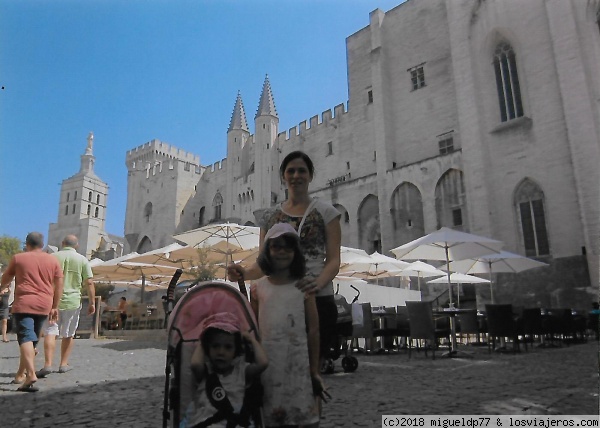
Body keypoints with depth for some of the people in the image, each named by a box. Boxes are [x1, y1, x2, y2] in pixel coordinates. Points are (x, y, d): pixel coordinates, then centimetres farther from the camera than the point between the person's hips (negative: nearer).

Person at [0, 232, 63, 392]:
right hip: (43, 305, 3)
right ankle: (20, 374, 25)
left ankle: (31, 374, -26)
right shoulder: (53, 260, 8)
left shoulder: (18, 258, 4)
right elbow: (59, 285, 6)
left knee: (25, 338, -11)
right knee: (32, 339, 16)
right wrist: (55, 307, 12)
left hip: (23, 304, -3)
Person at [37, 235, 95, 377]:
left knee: (50, 332, -1)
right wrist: (92, 302, 0)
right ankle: (64, 364, 17)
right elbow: (89, 282, -4)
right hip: (72, 301, 0)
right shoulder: (82, 260, 1)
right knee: (68, 335, 12)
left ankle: (48, 364, -13)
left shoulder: (52, 257, 3)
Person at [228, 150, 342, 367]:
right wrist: (245, 273, -10)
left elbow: (333, 260, -1)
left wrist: (319, 282, -21)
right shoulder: (269, 216, 15)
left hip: (317, 299, -2)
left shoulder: (325, 211, 6)